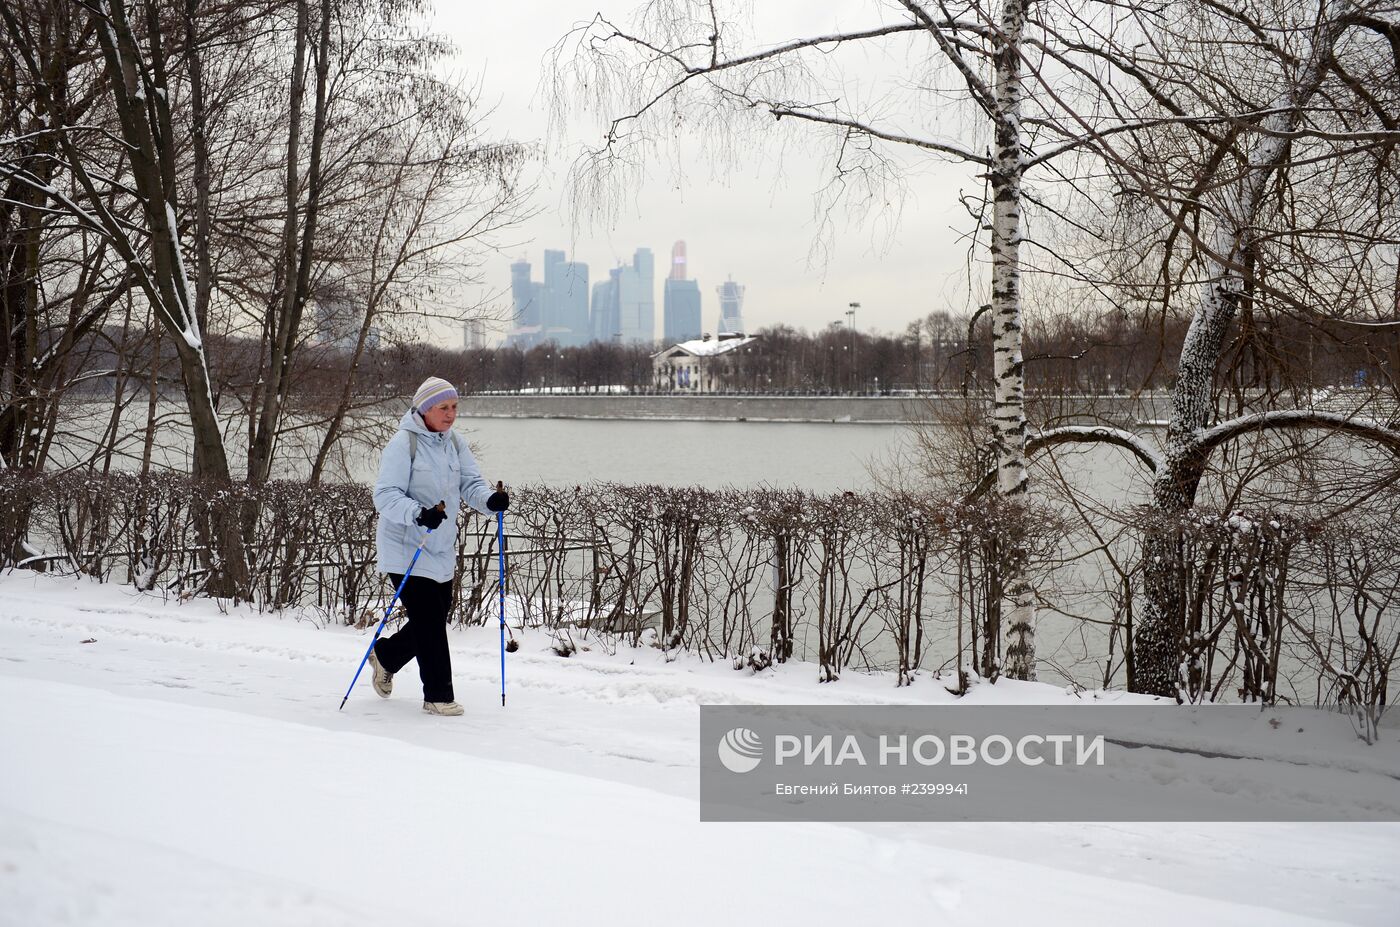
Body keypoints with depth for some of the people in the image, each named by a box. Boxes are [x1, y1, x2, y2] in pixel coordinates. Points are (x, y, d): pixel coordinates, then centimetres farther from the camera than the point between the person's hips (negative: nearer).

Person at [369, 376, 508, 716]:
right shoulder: (403, 444, -14)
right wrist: (419, 514, -35)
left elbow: (470, 484, 1)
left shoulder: (455, 444, 8)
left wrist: (490, 499, -21)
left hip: (441, 550, 7)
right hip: (406, 549, -7)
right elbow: (385, 496, -18)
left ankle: (386, 655, 41)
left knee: (434, 620, 15)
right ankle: (438, 696, 3)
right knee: (430, 622, -8)